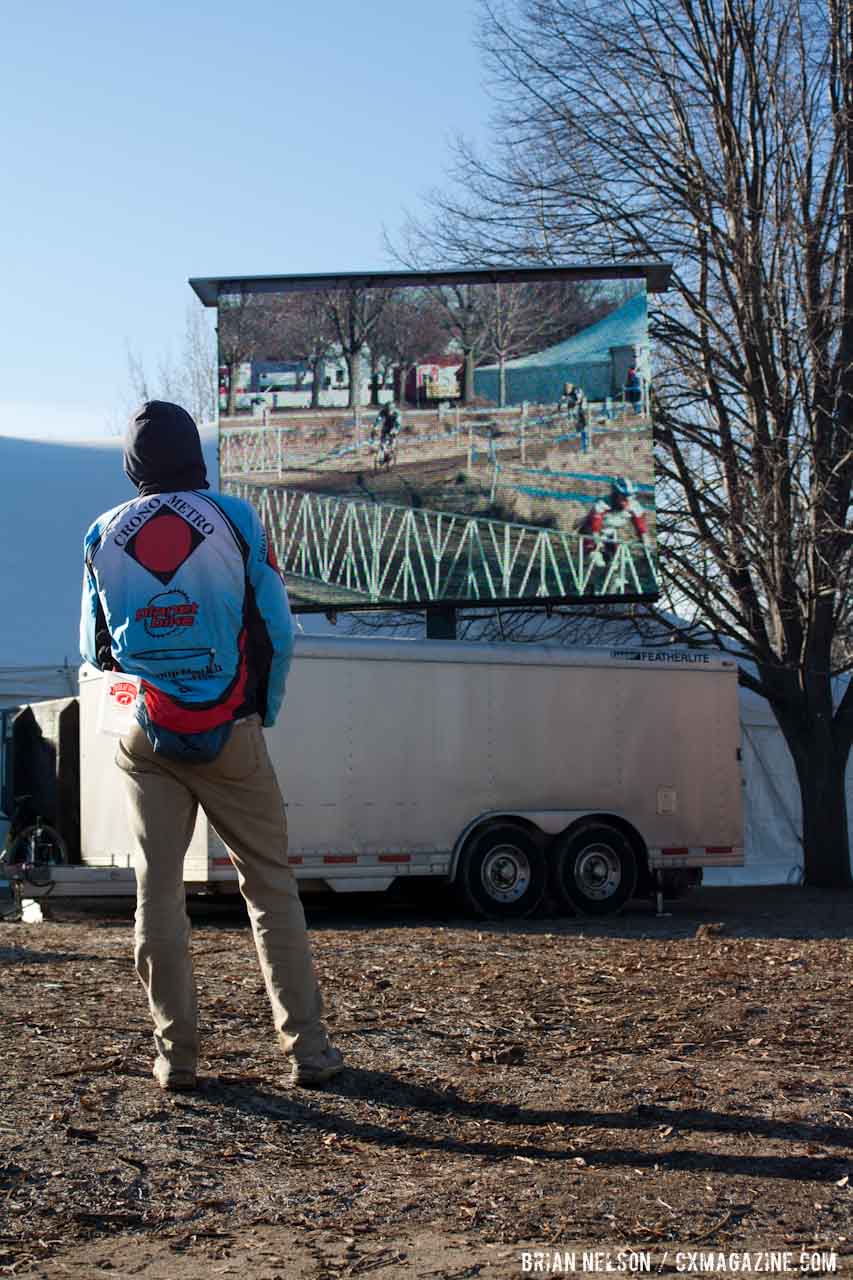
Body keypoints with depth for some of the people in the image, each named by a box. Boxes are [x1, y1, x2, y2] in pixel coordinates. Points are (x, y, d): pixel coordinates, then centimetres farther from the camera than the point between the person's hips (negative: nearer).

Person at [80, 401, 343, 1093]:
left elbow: (97, 647, 11)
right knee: (271, 885, 5)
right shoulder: (234, 520, -4)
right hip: (231, 736, -2)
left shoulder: (104, 536, 3)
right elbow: (278, 632, -2)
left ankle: (177, 1055, 9)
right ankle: (307, 1048, 6)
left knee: (158, 891, 7)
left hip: (146, 740, 2)